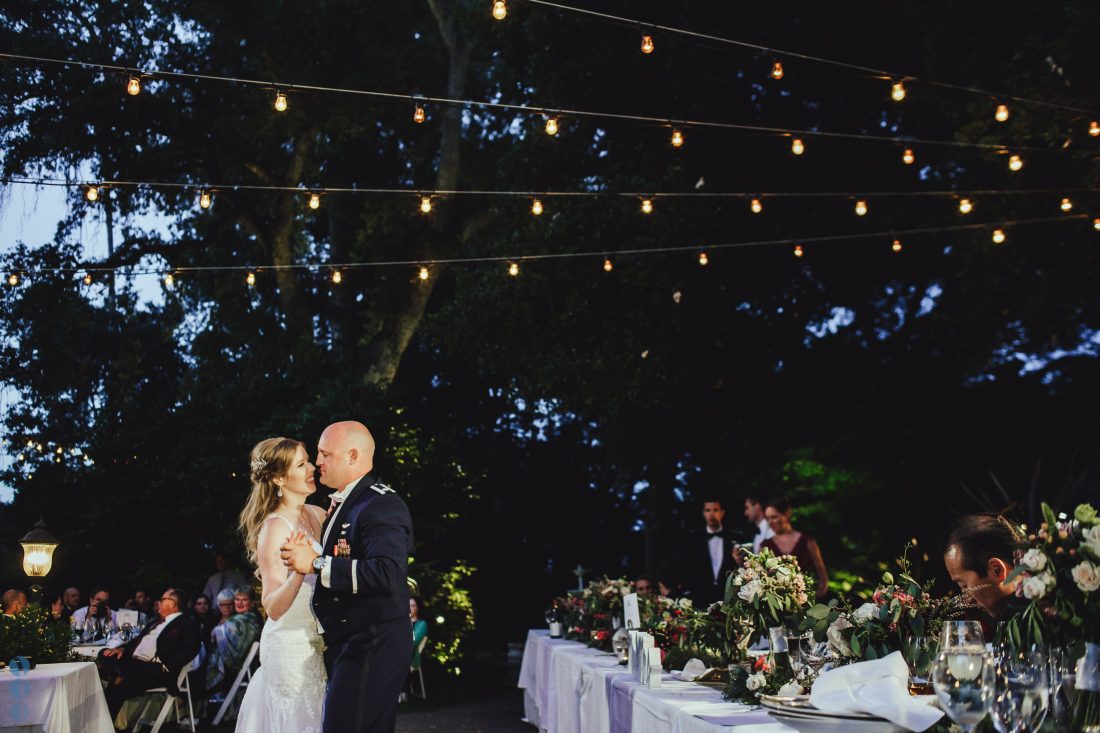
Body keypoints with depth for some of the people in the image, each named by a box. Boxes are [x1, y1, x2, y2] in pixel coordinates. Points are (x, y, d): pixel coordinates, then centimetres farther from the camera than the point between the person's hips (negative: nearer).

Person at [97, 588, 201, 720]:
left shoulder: (188, 624, 1)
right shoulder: (159, 620, 28)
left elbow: (189, 651, -13)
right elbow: (139, 638, 29)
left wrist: (165, 666, -22)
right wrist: (122, 648, 8)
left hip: (156, 669, -9)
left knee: (119, 685, -30)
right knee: (105, 657, -13)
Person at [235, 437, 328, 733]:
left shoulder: (317, 514, 4)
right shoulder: (275, 527, -16)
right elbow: (273, 608, -21)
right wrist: (299, 572, -39)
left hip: (318, 642, 7)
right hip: (292, 645, -7)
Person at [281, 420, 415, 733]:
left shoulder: (382, 504, -16)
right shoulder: (343, 504, 16)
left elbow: (387, 573, -30)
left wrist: (315, 563, -26)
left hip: (372, 646, -10)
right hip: (344, 643, 10)